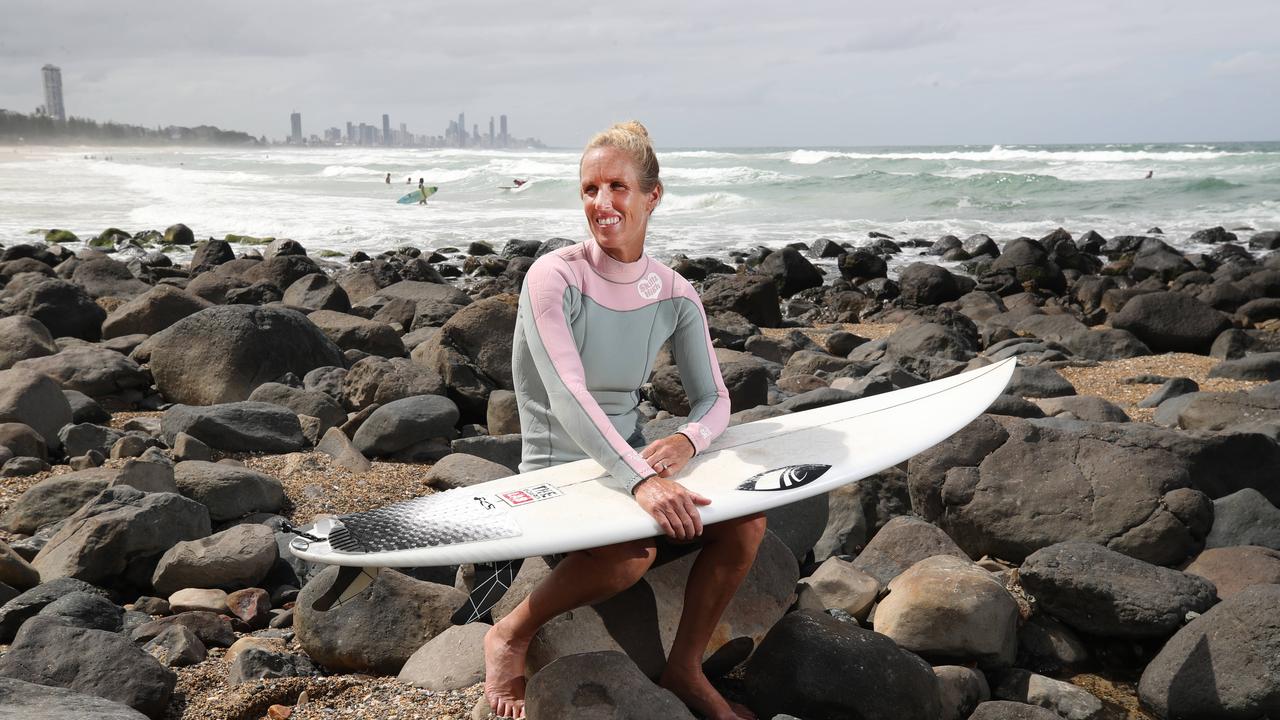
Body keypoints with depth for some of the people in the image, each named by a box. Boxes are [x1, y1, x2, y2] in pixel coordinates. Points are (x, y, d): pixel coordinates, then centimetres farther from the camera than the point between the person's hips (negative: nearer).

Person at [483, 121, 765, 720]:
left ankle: (684, 671, 1)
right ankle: (510, 636, -7)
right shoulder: (553, 278, -15)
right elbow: (568, 395, -27)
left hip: (636, 462, 5)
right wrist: (640, 480, -41)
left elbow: (714, 399, 2)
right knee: (633, 550, -35)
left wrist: (686, 441, -23)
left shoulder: (674, 296, 1)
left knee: (746, 518, -17)